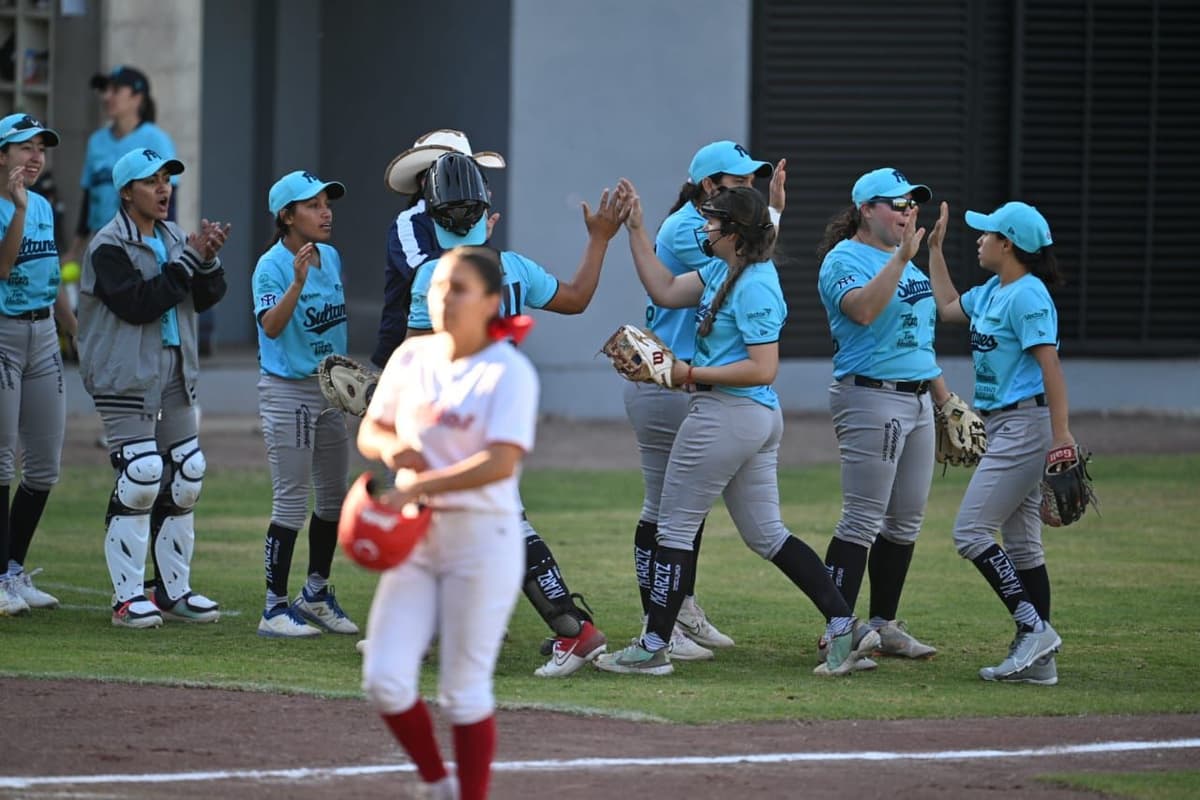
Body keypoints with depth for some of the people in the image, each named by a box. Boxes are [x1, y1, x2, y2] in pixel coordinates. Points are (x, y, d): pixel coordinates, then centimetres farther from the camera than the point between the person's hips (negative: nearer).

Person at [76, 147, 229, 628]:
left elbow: (207, 298, 10)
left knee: (186, 477, 8)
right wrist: (189, 261, -20)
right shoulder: (109, 247, -11)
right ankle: (128, 596, -9)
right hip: (127, 376, -8)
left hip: (176, 372, 8)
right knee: (140, 478, -14)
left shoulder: (174, 239, 13)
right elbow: (138, 304, -22)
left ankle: (172, 589, 18)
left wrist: (208, 260, -9)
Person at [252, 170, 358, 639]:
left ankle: (316, 594, 29)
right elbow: (272, 326, -30)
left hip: (329, 389, 8)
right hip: (286, 390, -8)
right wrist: (298, 282, -42)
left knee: (334, 496, 14)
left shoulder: (331, 257, 6)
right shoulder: (272, 266, -16)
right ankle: (275, 608, 0)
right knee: (292, 502, -7)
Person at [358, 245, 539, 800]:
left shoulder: (509, 372, -11)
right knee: (384, 679, -1)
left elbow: (501, 463, -22)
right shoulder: (411, 358, 7)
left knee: (463, 687, -2)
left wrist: (420, 485, -29)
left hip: (482, 537, -5)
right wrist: (391, 447, -8)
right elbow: (371, 431, 17)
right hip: (415, 535, 6)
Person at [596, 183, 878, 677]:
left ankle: (653, 648, 6)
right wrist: (636, 229, 13)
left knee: (675, 527, 0)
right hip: (759, 419, 10)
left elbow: (763, 369, -22)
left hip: (727, 412, -10)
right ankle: (844, 628, 8)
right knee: (766, 535, 13)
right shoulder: (723, 270, 10)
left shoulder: (754, 285, -18)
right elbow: (665, 291, 16)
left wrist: (692, 374, -18)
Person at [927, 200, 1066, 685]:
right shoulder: (991, 293, 14)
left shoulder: (1027, 295, -15)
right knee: (1021, 543, 8)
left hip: (1025, 424, -10)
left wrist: (1061, 432, -27)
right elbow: (948, 307, 32)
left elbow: (1049, 364, -21)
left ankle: (1034, 627, -12)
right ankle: (1037, 660, 8)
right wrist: (934, 248, 29)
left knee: (971, 532, -12)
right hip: (1004, 427, 10)